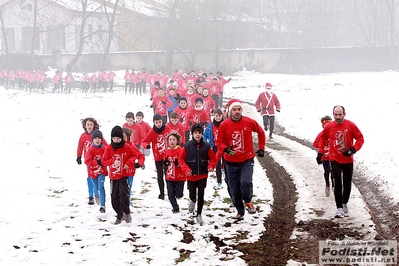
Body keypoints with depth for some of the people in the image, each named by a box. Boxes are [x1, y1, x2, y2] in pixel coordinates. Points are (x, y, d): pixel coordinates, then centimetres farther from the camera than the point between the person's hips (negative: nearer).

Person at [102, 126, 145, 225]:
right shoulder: (109, 148, -1)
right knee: (114, 198, 7)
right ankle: (119, 215, 29)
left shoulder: (127, 147, -7)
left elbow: (140, 155, -1)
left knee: (123, 193, -23)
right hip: (113, 176, 3)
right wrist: (113, 161, -16)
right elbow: (104, 161, 2)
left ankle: (126, 213, -2)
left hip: (124, 175, -3)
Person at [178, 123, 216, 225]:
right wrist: (186, 169, -14)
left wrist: (210, 166, -14)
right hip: (191, 176, 0)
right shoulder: (187, 146, -8)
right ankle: (193, 201, 49)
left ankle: (199, 215, 14)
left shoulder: (206, 146, -5)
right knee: (192, 194, 12)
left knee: (201, 196, 0)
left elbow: (213, 158, 4)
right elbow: (181, 159, -3)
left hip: (202, 175, 0)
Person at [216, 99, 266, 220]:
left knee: (246, 182, -23)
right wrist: (225, 149, -21)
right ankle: (240, 211, 26)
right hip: (231, 161, 1)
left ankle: (248, 201, 7)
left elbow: (261, 133, 12)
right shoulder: (224, 125, -7)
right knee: (234, 189, 6)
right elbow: (220, 142, 0)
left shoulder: (249, 122, -7)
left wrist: (261, 148, 12)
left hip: (247, 160, -1)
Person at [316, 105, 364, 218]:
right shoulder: (329, 127, -5)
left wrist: (353, 149, -18)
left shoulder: (351, 126, -10)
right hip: (335, 160, -1)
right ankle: (339, 208, -9)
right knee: (338, 183, -12)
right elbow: (322, 138, 12)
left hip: (348, 160, 1)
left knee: (347, 183, 12)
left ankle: (345, 204, 32)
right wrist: (320, 153, 7)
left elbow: (360, 138, -4)